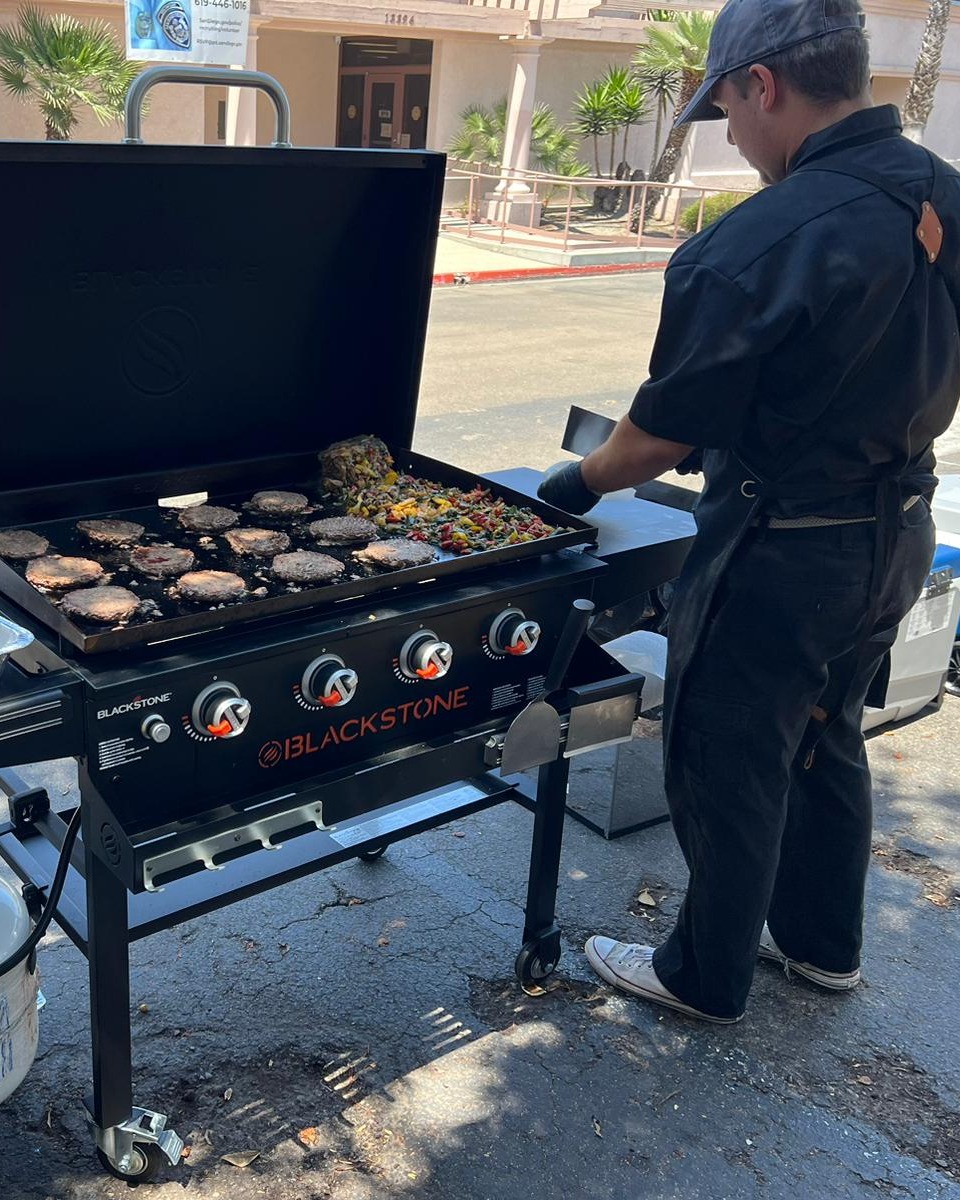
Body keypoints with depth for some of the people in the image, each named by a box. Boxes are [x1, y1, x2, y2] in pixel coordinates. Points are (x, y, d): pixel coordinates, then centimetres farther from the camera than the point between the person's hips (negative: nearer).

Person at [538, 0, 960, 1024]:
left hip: (783, 553, -8)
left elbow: (668, 430, -18)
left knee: (726, 768, 10)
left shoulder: (767, 240, -25)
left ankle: (705, 977, 30)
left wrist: (582, 481, 0)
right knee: (826, 741, 25)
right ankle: (822, 940, 43)